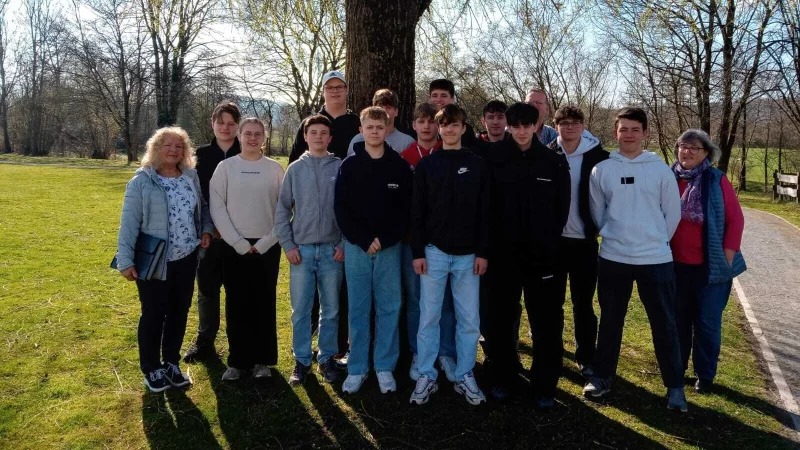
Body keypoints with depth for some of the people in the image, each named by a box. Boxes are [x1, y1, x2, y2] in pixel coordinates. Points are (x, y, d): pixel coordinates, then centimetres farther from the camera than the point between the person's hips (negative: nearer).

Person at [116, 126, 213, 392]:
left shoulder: (191, 178, 5)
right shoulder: (142, 182, -9)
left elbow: (202, 208, 19)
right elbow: (129, 223, -11)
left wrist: (206, 230, 0)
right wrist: (126, 260, -15)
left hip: (186, 259, 5)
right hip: (153, 261, -4)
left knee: (179, 313, 13)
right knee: (153, 315, 7)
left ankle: (171, 363, 30)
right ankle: (151, 368, 23)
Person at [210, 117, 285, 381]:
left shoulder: (275, 168, 3)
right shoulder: (226, 167, 2)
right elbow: (217, 208, -2)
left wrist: (265, 243, -7)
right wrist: (239, 243, -9)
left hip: (267, 247, 0)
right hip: (235, 247, 0)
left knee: (264, 304, 6)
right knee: (236, 305, 4)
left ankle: (262, 360, 16)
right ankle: (237, 360, 14)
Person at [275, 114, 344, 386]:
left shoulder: (341, 167, 1)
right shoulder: (295, 169, 5)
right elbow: (282, 209, 6)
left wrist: (345, 243, -4)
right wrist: (288, 244, -1)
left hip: (332, 250, -1)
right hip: (301, 249, 1)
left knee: (331, 310, 9)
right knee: (300, 311, 6)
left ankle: (327, 358, 23)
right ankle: (301, 360, 19)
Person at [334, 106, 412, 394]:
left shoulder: (399, 166, 2)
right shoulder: (349, 166, 2)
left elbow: (406, 209, -1)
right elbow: (341, 209, -2)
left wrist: (384, 239, -12)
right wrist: (364, 240, -11)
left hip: (390, 248, 0)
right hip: (356, 248, 0)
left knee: (389, 308, 5)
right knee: (358, 310, 6)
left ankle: (385, 367, 18)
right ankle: (357, 368, 17)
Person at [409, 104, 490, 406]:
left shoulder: (477, 165, 5)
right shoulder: (427, 165, 4)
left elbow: (485, 212, 3)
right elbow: (417, 212, 1)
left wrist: (483, 252, -2)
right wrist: (417, 252, -5)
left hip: (468, 255, 1)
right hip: (434, 252, 0)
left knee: (469, 319, 7)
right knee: (428, 318, 5)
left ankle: (465, 377, 20)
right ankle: (426, 377, 16)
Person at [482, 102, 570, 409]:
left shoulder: (554, 161, 0)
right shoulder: (494, 158, -2)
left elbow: (562, 206, 6)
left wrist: (550, 240, 2)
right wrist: (492, 240, -2)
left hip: (542, 253, 0)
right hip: (504, 252, 0)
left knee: (546, 321, 4)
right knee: (500, 318, 10)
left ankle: (544, 386, 18)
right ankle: (501, 378, 25)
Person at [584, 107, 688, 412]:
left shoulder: (660, 169, -2)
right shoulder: (601, 170, 0)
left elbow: (672, 212, 5)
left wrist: (656, 240, 9)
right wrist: (615, 236, 10)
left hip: (656, 259, 0)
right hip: (613, 258, 1)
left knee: (664, 324, 6)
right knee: (610, 322, 13)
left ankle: (674, 385, 21)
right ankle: (602, 376, 27)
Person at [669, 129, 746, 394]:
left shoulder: (717, 180, -6)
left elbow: (735, 219, -5)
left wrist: (727, 258, -9)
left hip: (710, 266, -2)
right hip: (675, 265, 3)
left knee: (708, 322, 7)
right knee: (678, 319, 14)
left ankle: (705, 375, 22)